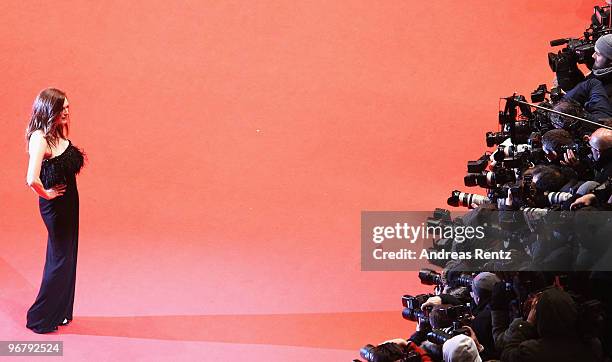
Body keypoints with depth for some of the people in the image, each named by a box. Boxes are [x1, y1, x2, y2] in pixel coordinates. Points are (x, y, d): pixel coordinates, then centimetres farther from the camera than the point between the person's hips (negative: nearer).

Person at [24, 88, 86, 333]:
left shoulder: (57, 133, 4)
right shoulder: (39, 138, -23)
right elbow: (32, 179, -34)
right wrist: (46, 194, -17)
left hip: (68, 202, 9)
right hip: (55, 204, -9)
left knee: (66, 257, 17)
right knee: (59, 259, 1)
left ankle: (60, 312, 31)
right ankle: (39, 318, 14)